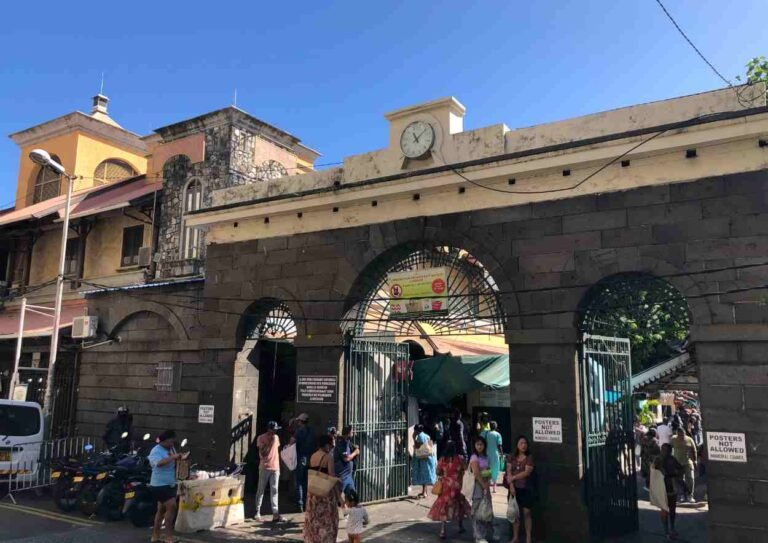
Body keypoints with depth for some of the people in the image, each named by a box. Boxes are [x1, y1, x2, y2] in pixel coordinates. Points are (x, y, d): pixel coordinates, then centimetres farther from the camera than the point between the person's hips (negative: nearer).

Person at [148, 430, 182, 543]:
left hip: (170, 484, 9)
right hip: (160, 485, -9)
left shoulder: (171, 449, 10)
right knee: (172, 507, -18)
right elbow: (159, 463, -36)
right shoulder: (156, 451, -16)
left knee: (162, 509, 15)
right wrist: (173, 457, -33)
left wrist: (179, 458, 0)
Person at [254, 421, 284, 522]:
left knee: (274, 491, 0)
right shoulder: (261, 438, -8)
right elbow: (262, 453, -14)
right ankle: (257, 512, 13)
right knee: (261, 490, 4)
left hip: (275, 468, 4)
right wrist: (270, 442, -18)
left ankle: (275, 514, -4)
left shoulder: (276, 437, 10)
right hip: (264, 468, -4)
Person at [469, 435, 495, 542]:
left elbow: (488, 472, 13)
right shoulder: (474, 458, -12)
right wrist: (484, 486, -17)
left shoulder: (485, 457, 11)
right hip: (478, 485, -8)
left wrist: (488, 484, 2)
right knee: (478, 511, -2)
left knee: (487, 510, 14)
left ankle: (488, 534, 26)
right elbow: (476, 474, -18)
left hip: (485, 485, 8)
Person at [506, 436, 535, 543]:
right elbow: (508, 472, 1)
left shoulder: (529, 457, -2)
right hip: (514, 488, 3)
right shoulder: (512, 457, 7)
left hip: (525, 489, -3)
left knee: (526, 512, -1)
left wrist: (513, 477, -9)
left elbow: (526, 472, -12)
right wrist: (511, 485, -10)